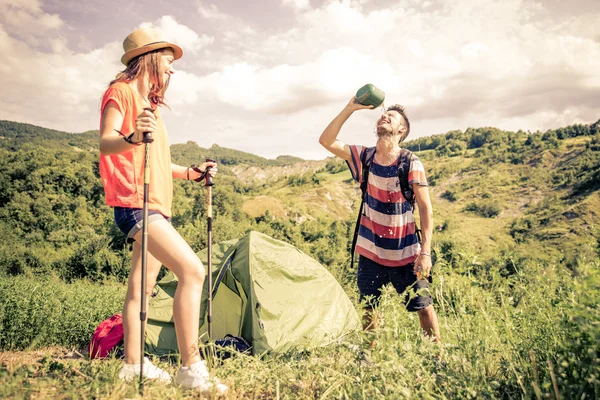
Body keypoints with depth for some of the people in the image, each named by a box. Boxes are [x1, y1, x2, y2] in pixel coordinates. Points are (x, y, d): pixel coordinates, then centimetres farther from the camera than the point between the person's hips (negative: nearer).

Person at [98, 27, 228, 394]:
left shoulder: (150, 102, 24)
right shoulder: (123, 91, -3)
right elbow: (106, 142, -18)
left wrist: (191, 173, 20)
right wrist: (131, 138, -38)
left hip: (157, 207, 10)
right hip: (136, 204, -10)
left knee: (142, 286, 11)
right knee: (192, 271, -21)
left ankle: (134, 364, 20)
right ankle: (191, 367, -18)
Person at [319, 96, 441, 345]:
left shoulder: (412, 164, -11)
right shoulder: (363, 157, -2)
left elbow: (425, 209, -10)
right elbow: (326, 141, -11)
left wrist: (425, 252, -15)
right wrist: (350, 109, -16)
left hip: (406, 253, -3)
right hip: (370, 252, 3)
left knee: (423, 306, 6)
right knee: (369, 309, 14)